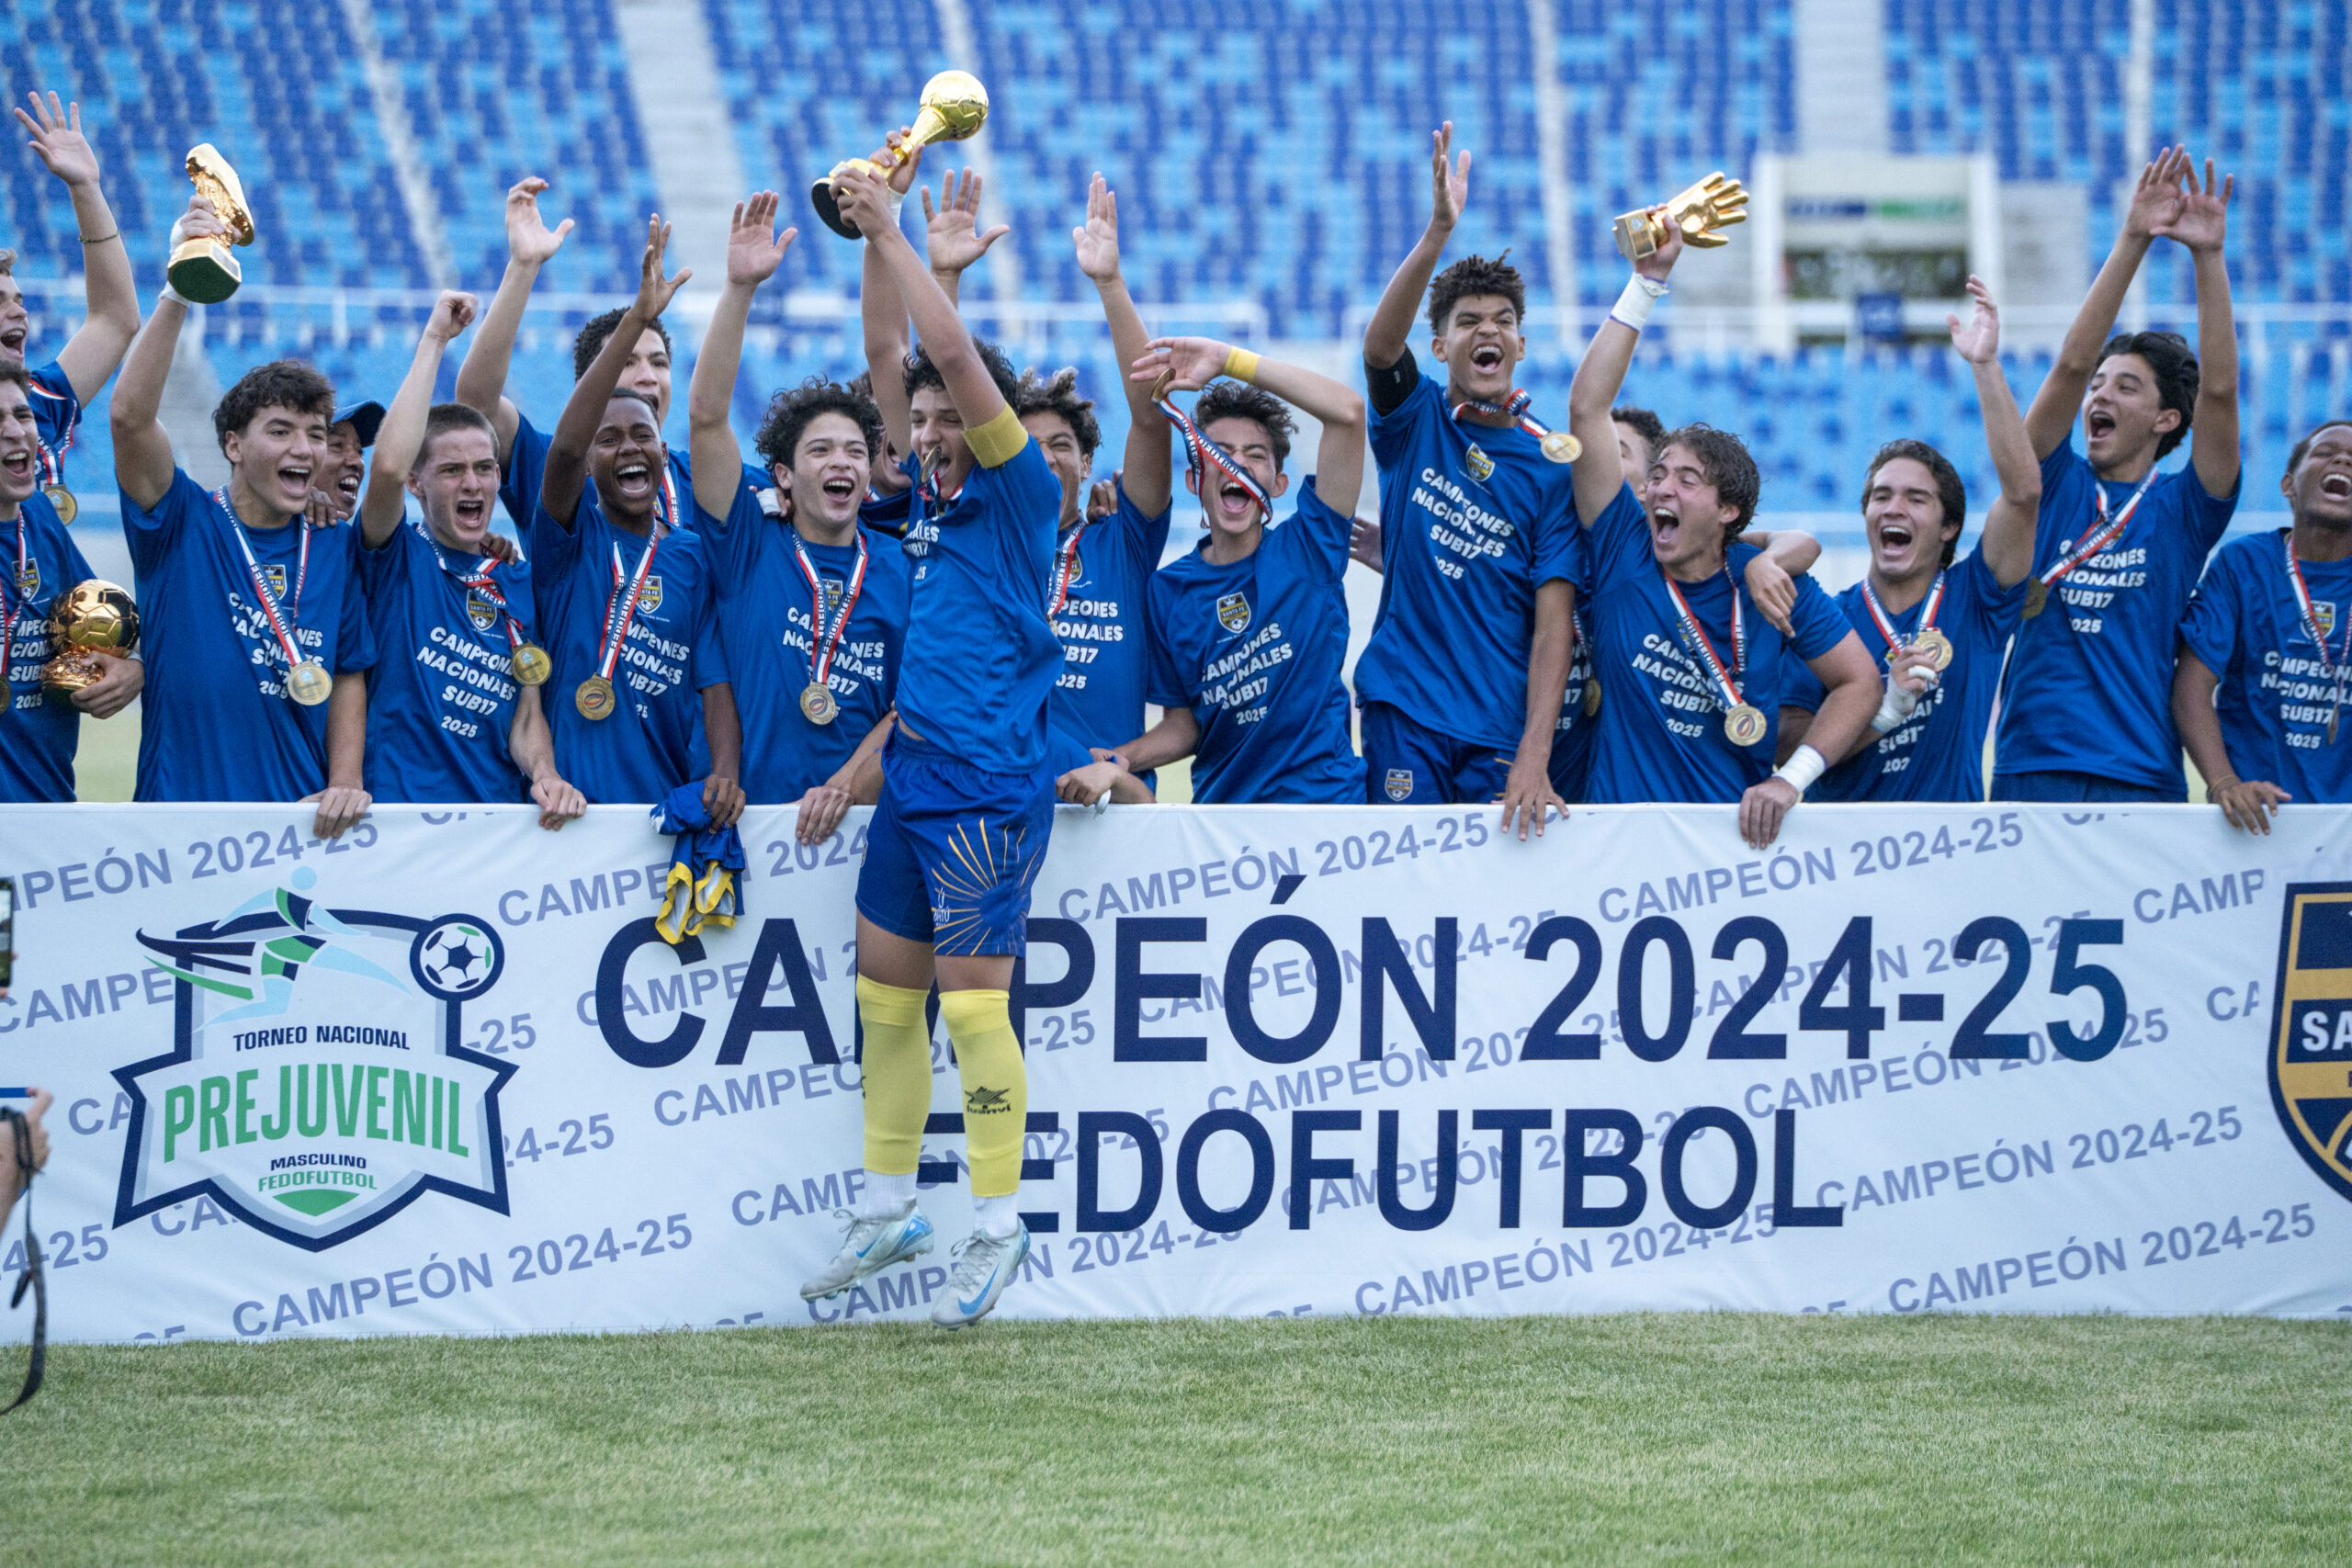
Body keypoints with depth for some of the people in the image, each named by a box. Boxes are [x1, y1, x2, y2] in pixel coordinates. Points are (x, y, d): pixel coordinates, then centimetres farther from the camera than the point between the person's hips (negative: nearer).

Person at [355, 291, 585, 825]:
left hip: (499, 819, 4)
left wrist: (545, 775, -6)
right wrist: (433, 340, -8)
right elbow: (388, 467, -15)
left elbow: (526, 716, 17)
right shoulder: (397, 560, 5)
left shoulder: (519, 582, 18)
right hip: (398, 816, -4)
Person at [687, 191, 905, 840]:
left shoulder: (901, 568, 11)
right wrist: (741, 288, -8)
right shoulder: (751, 547, 8)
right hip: (752, 816, -1)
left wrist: (844, 789, -8)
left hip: (867, 817, 1)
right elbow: (706, 417, 0)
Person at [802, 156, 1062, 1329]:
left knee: (972, 1002, -8)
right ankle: (888, 1208, 21)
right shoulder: (930, 495, 12)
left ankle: (998, 1226, -2)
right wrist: (874, 237, 6)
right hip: (911, 778, 8)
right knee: (884, 993, 11)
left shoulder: (1017, 492, -6)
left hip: (987, 790, -8)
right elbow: (889, 355, 14)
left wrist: (893, 234, -12)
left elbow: (956, 355, -15)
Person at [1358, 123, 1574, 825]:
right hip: (1405, 710, 0)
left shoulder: (1553, 464, 2)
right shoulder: (1414, 419, 6)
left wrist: (1535, 756, -16)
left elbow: (1554, 621, -4)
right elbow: (1379, 344, -18)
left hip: (1504, 723, 0)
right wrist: (1439, 231, -34)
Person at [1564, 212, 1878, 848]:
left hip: (1736, 836, 0)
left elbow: (1860, 681, 11)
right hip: (1623, 836, 0)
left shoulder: (1772, 585, 4)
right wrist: (1648, 280, -4)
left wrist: (1790, 781, -2)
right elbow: (1587, 407, -2)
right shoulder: (1624, 551, 3)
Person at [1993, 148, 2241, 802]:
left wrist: (2208, 257, -12)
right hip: (2030, 769, 1)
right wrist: (2131, 244, -8)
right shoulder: (2055, 484, 11)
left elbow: (2218, 389, -4)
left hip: (2141, 777, -1)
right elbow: (2072, 364, 1)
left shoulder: (2182, 508, 8)